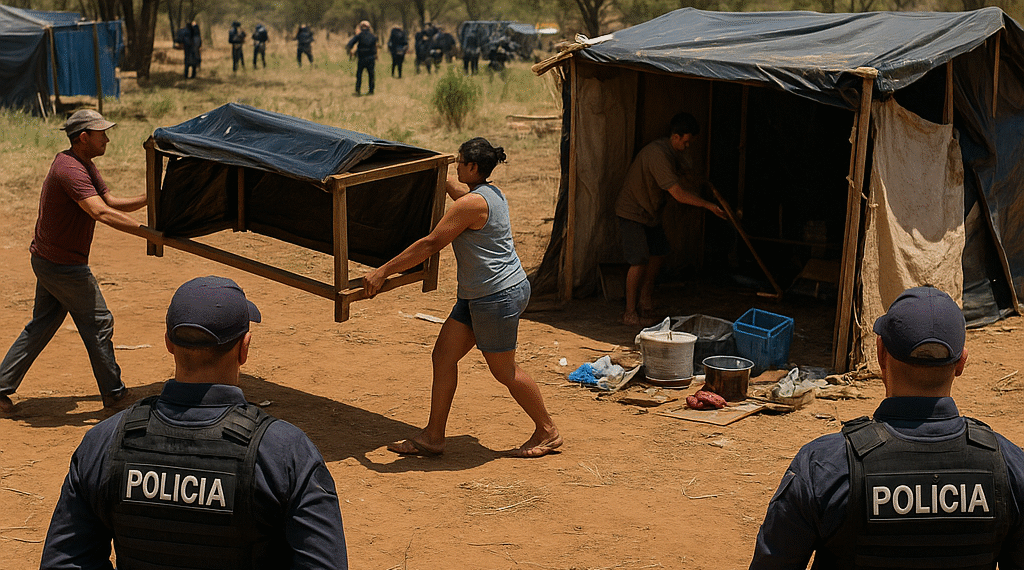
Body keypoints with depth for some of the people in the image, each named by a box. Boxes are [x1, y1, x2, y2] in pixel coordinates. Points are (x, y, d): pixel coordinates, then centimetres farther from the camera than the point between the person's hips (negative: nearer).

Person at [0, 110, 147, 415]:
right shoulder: (71, 170, -24)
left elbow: (112, 201, 13)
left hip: (47, 260, 10)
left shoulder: (86, 166, 10)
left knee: (41, 326, 16)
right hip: (65, 265, -10)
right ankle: (114, 395, 14)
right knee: (98, 323, 2)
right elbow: (101, 212, -36)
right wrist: (147, 232, -39)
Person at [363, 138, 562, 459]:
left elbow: (431, 245, -20)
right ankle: (433, 437, 12)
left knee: (504, 371, 4)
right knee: (443, 356, 7)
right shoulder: (492, 194, 10)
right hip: (478, 296, 10)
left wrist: (383, 272, -15)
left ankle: (548, 432, 21)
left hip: (500, 295, -10)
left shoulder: (471, 203, -19)